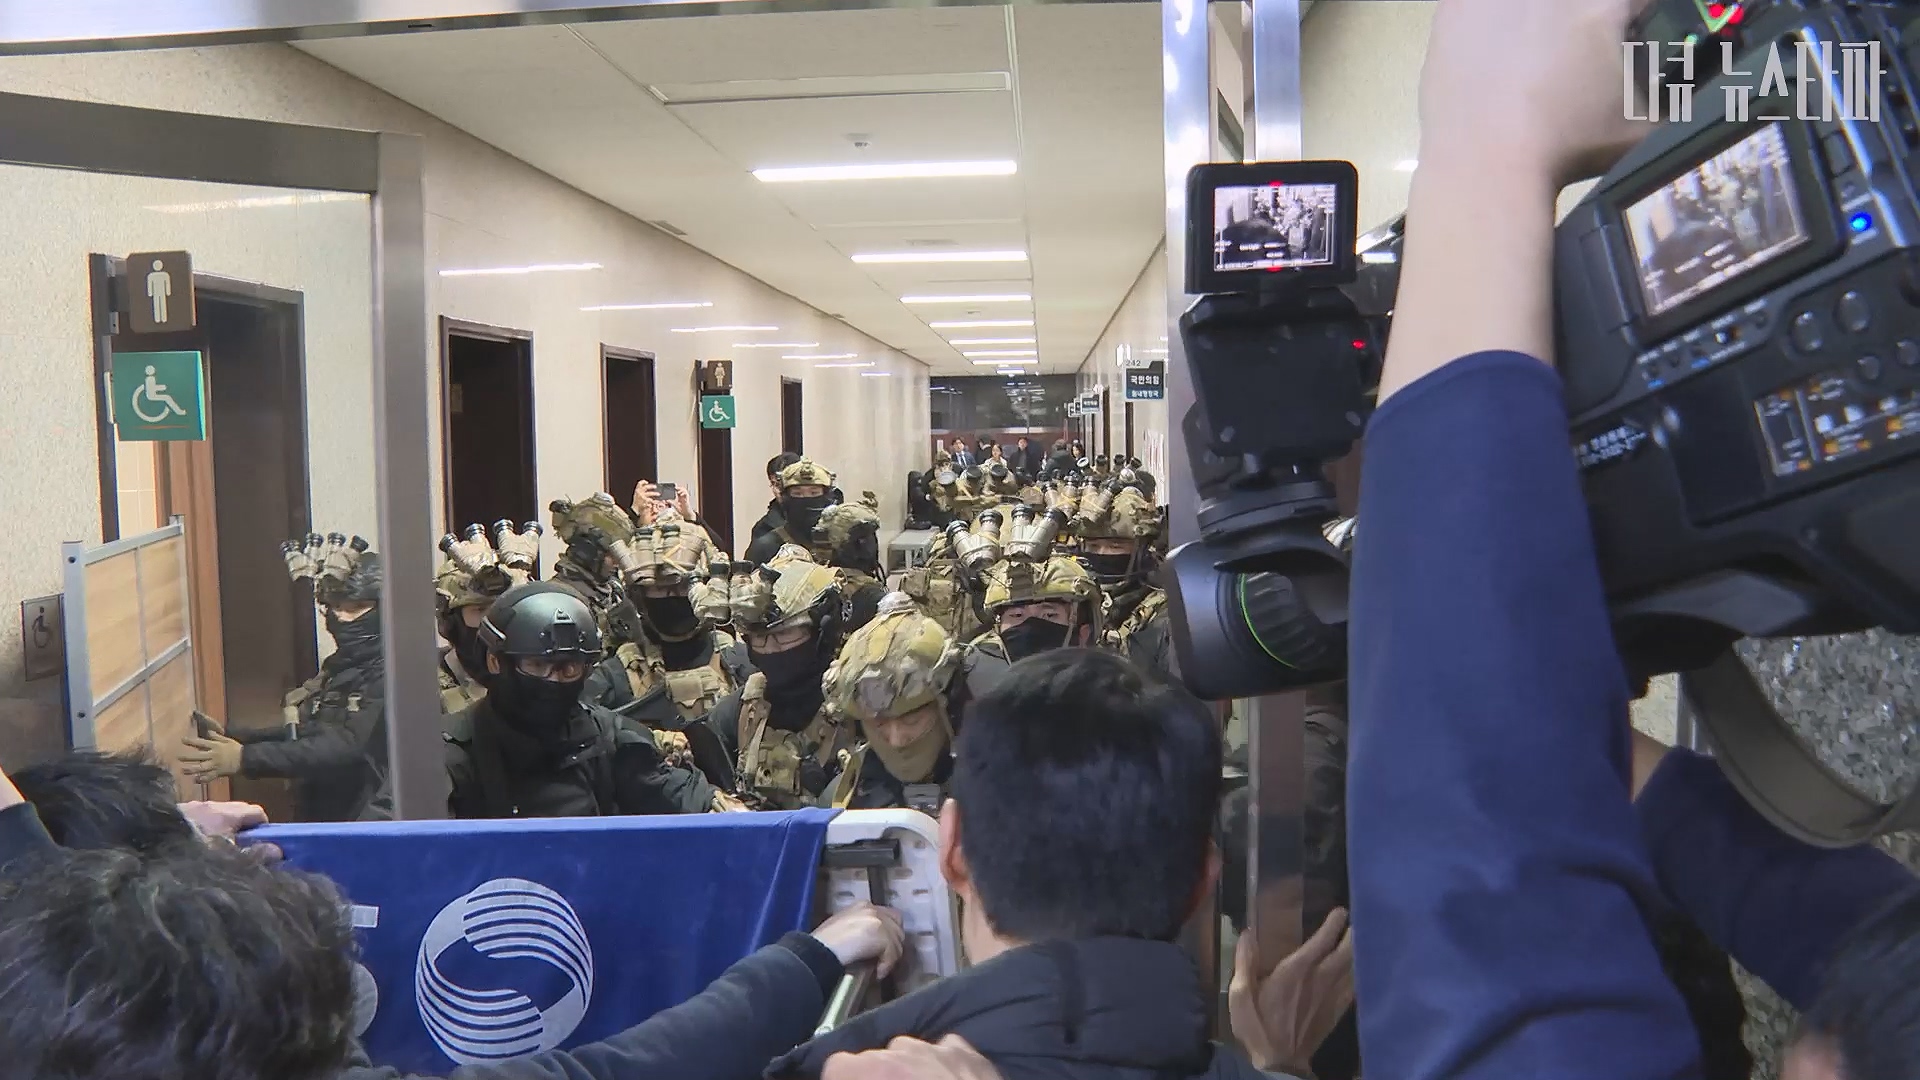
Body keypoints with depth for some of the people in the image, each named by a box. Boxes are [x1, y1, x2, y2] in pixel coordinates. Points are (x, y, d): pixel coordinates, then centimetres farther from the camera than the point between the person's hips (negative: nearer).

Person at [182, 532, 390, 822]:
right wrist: (230, 736, 3)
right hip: (326, 821, 8)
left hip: (372, 827, -8)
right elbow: (305, 733, 17)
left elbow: (348, 746, -25)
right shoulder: (340, 666, 13)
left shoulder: (388, 672, -15)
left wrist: (246, 758, -29)